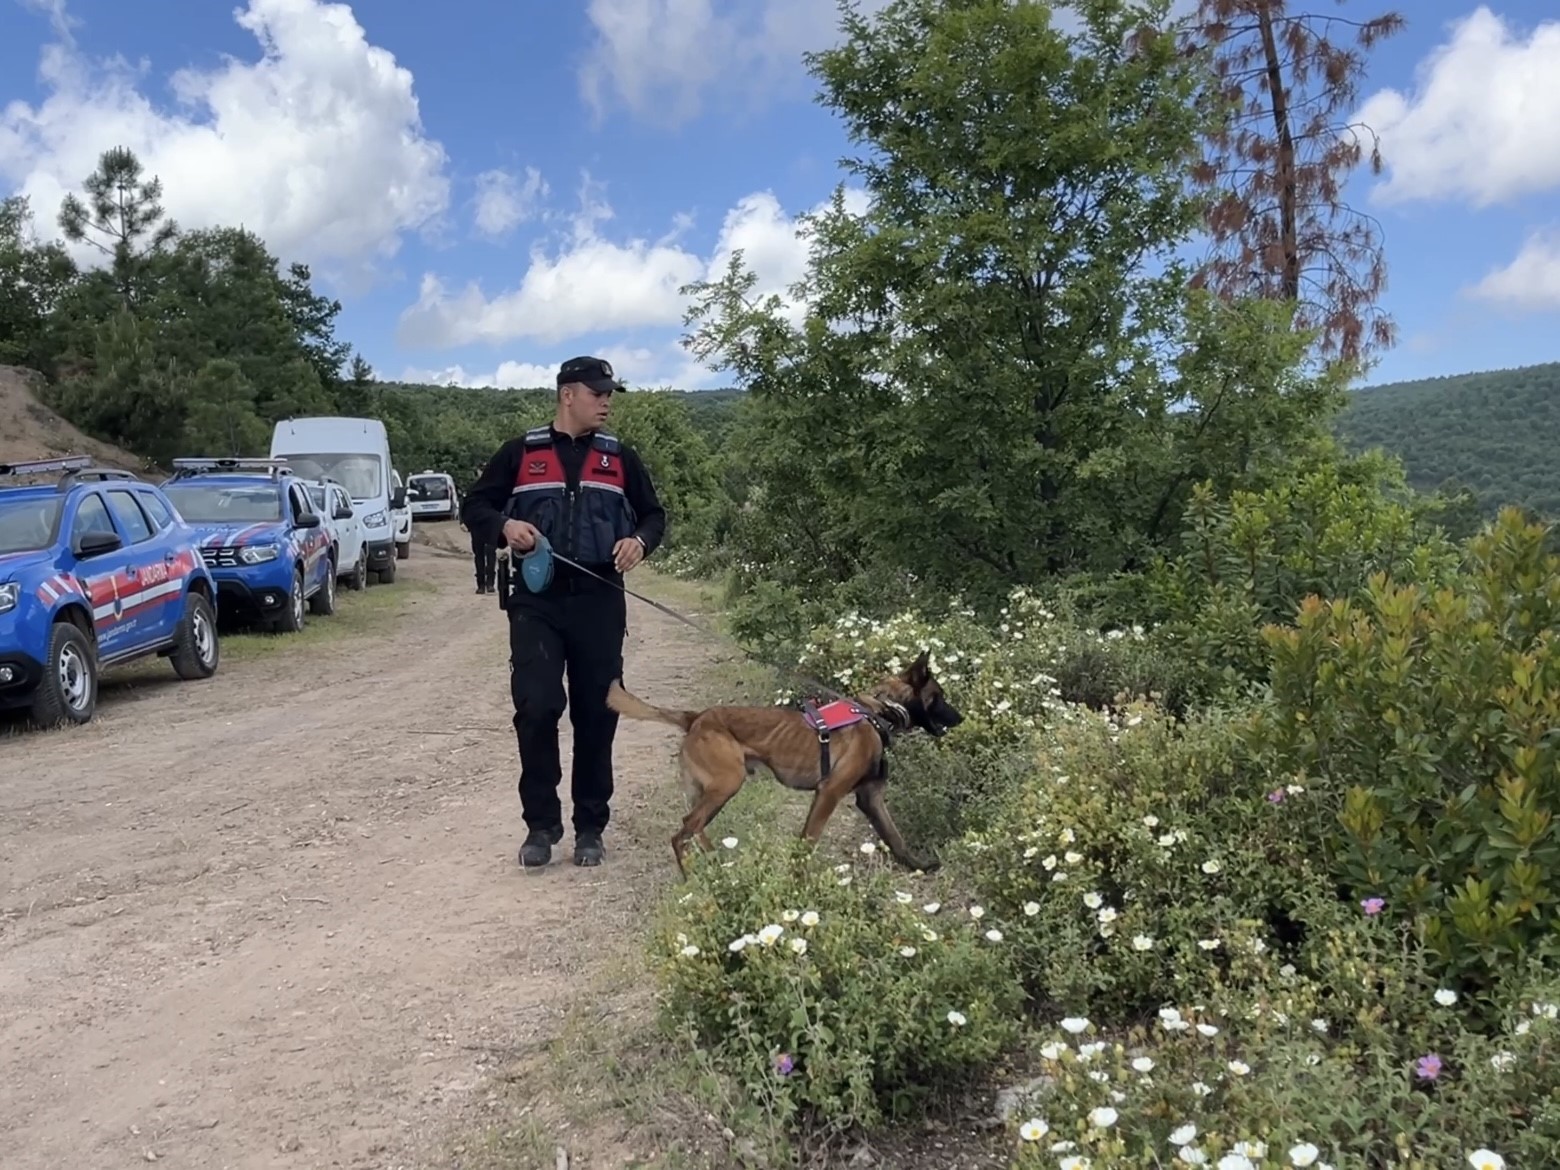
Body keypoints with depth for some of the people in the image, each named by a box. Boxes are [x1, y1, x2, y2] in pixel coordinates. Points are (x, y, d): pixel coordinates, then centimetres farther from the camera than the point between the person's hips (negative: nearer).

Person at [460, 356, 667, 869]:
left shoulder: (620, 458, 11)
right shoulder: (520, 454, 6)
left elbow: (653, 514, 17)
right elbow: (474, 506, 10)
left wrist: (639, 540, -6)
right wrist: (504, 527, -12)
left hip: (599, 601, 2)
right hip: (536, 601, -1)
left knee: (597, 714, 5)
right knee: (536, 709, -10)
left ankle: (590, 826, 17)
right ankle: (541, 823, 7)